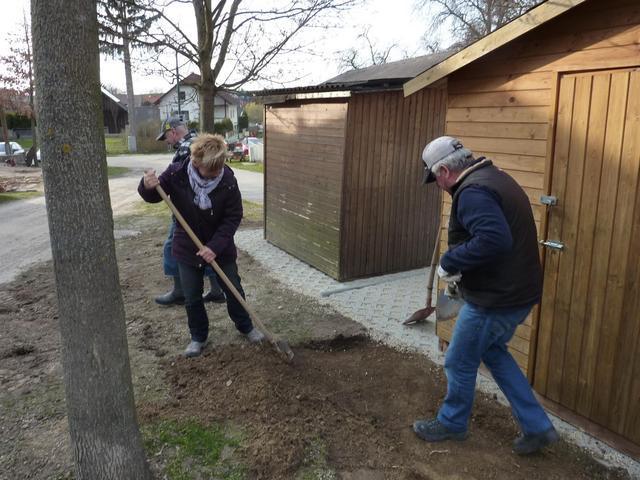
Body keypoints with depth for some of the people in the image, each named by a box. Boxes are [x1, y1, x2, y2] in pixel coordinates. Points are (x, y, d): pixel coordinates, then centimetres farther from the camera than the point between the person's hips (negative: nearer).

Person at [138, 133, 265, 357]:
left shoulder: (228, 180, -21)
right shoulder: (176, 174, -19)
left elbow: (233, 218, -16)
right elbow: (153, 197, -4)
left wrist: (215, 246, -25)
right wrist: (147, 186, -28)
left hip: (221, 247, 0)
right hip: (188, 248, 1)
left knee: (234, 290, 12)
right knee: (192, 298, 10)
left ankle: (245, 327, 35)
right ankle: (198, 337, 31)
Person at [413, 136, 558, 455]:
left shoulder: (472, 191, -22)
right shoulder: (495, 178, 11)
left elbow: (494, 240, -36)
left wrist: (449, 263, -23)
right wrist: (463, 274, 14)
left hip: (494, 300, -10)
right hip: (517, 292, 10)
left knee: (459, 363, 11)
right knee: (494, 353, 27)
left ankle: (451, 423, 34)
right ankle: (537, 427, 30)